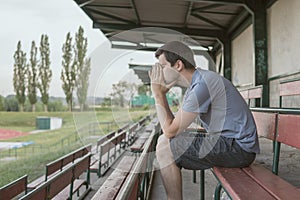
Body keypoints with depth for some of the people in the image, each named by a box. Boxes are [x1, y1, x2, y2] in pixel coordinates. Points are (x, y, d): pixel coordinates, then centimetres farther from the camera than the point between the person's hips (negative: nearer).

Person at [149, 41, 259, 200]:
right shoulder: (194, 85, 12)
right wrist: (160, 94, 4)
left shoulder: (203, 83, -20)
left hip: (238, 147, -10)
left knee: (165, 146, -15)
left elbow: (170, 131, -18)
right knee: (169, 145, 14)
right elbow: (173, 124, 9)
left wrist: (158, 94, -10)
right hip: (227, 142, 10)